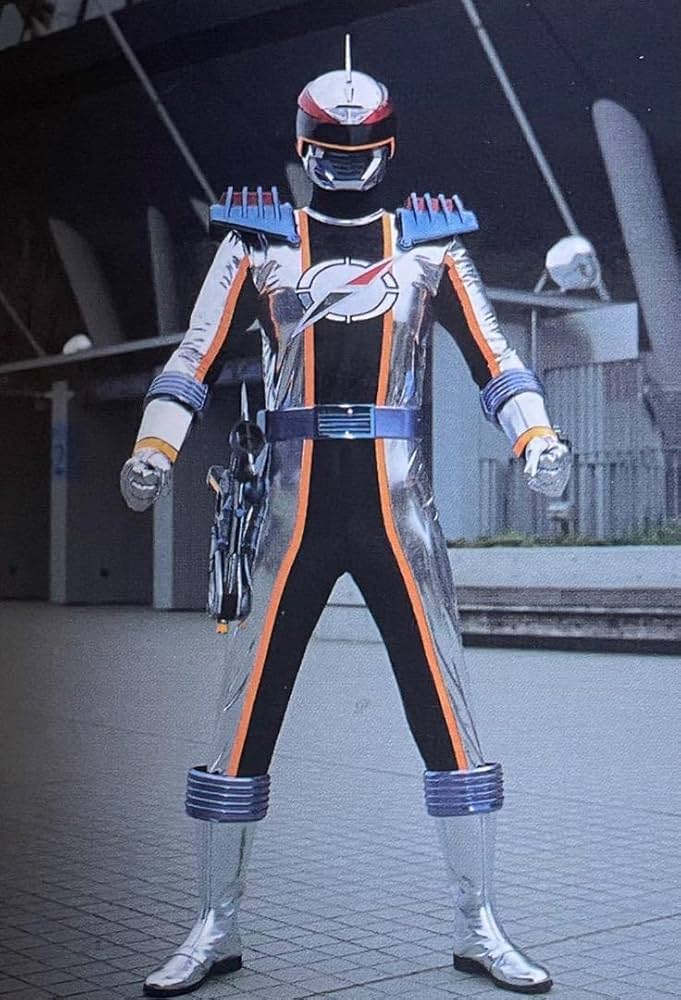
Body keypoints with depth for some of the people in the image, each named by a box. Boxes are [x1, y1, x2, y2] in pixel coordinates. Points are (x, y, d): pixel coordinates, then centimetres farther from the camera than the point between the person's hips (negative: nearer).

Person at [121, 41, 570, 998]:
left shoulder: (432, 244, 9)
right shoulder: (257, 242, 8)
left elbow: (494, 358, 2)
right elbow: (196, 359, 2)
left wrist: (537, 439, -15)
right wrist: (154, 448, -14)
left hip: (397, 510, 0)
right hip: (296, 510, 0)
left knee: (447, 712, 0)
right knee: (245, 712, 1)